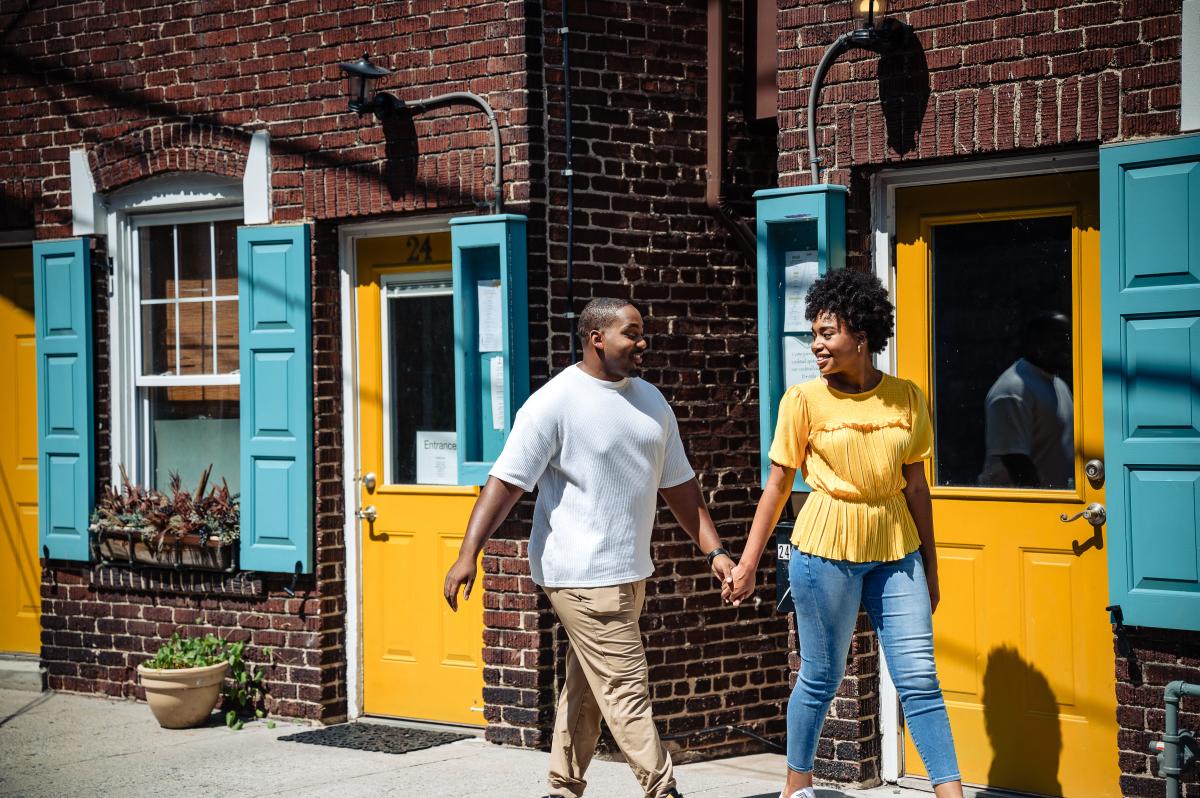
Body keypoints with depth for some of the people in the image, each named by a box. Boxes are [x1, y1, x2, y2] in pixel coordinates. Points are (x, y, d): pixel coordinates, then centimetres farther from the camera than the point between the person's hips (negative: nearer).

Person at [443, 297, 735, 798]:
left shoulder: (651, 401, 12)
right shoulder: (555, 401, -11)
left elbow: (678, 485, 18)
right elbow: (506, 481, -14)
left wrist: (713, 551, 11)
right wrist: (468, 554, -21)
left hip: (629, 574, 8)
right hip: (583, 575, -8)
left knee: (587, 687, 14)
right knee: (627, 687, -8)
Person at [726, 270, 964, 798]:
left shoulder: (906, 398, 3)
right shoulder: (805, 400, -4)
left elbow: (915, 486, 9)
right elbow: (778, 483, 1)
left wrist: (929, 566, 12)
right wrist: (748, 562, 0)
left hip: (895, 549, 2)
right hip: (827, 550, -2)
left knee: (919, 677, 0)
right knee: (821, 676, 8)